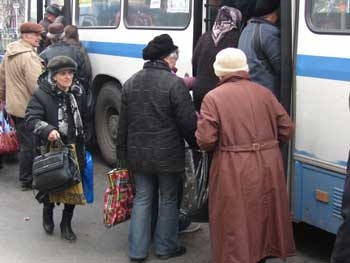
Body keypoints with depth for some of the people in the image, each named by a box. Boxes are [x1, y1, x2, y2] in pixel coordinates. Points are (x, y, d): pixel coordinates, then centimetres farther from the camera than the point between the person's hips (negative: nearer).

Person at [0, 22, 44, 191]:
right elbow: (36, 86, -24)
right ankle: (26, 181, 12)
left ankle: (26, 176, 30)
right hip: (27, 108, -9)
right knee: (29, 145, 2)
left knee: (24, 142, 19)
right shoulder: (29, 56, -22)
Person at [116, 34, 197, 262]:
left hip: (138, 154, 5)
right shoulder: (175, 84, -16)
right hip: (168, 155, -5)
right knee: (169, 200, 12)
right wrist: (196, 143, 4)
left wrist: (123, 153, 16)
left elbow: (123, 122, 9)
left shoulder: (131, 83, 4)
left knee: (142, 199, 14)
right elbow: (188, 122, -14)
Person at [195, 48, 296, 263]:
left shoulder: (214, 97, -7)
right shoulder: (264, 92, 6)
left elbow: (205, 141, -13)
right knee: (263, 217, 22)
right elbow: (287, 129, 6)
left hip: (234, 173, -5)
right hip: (268, 168, 5)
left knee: (235, 225, 6)